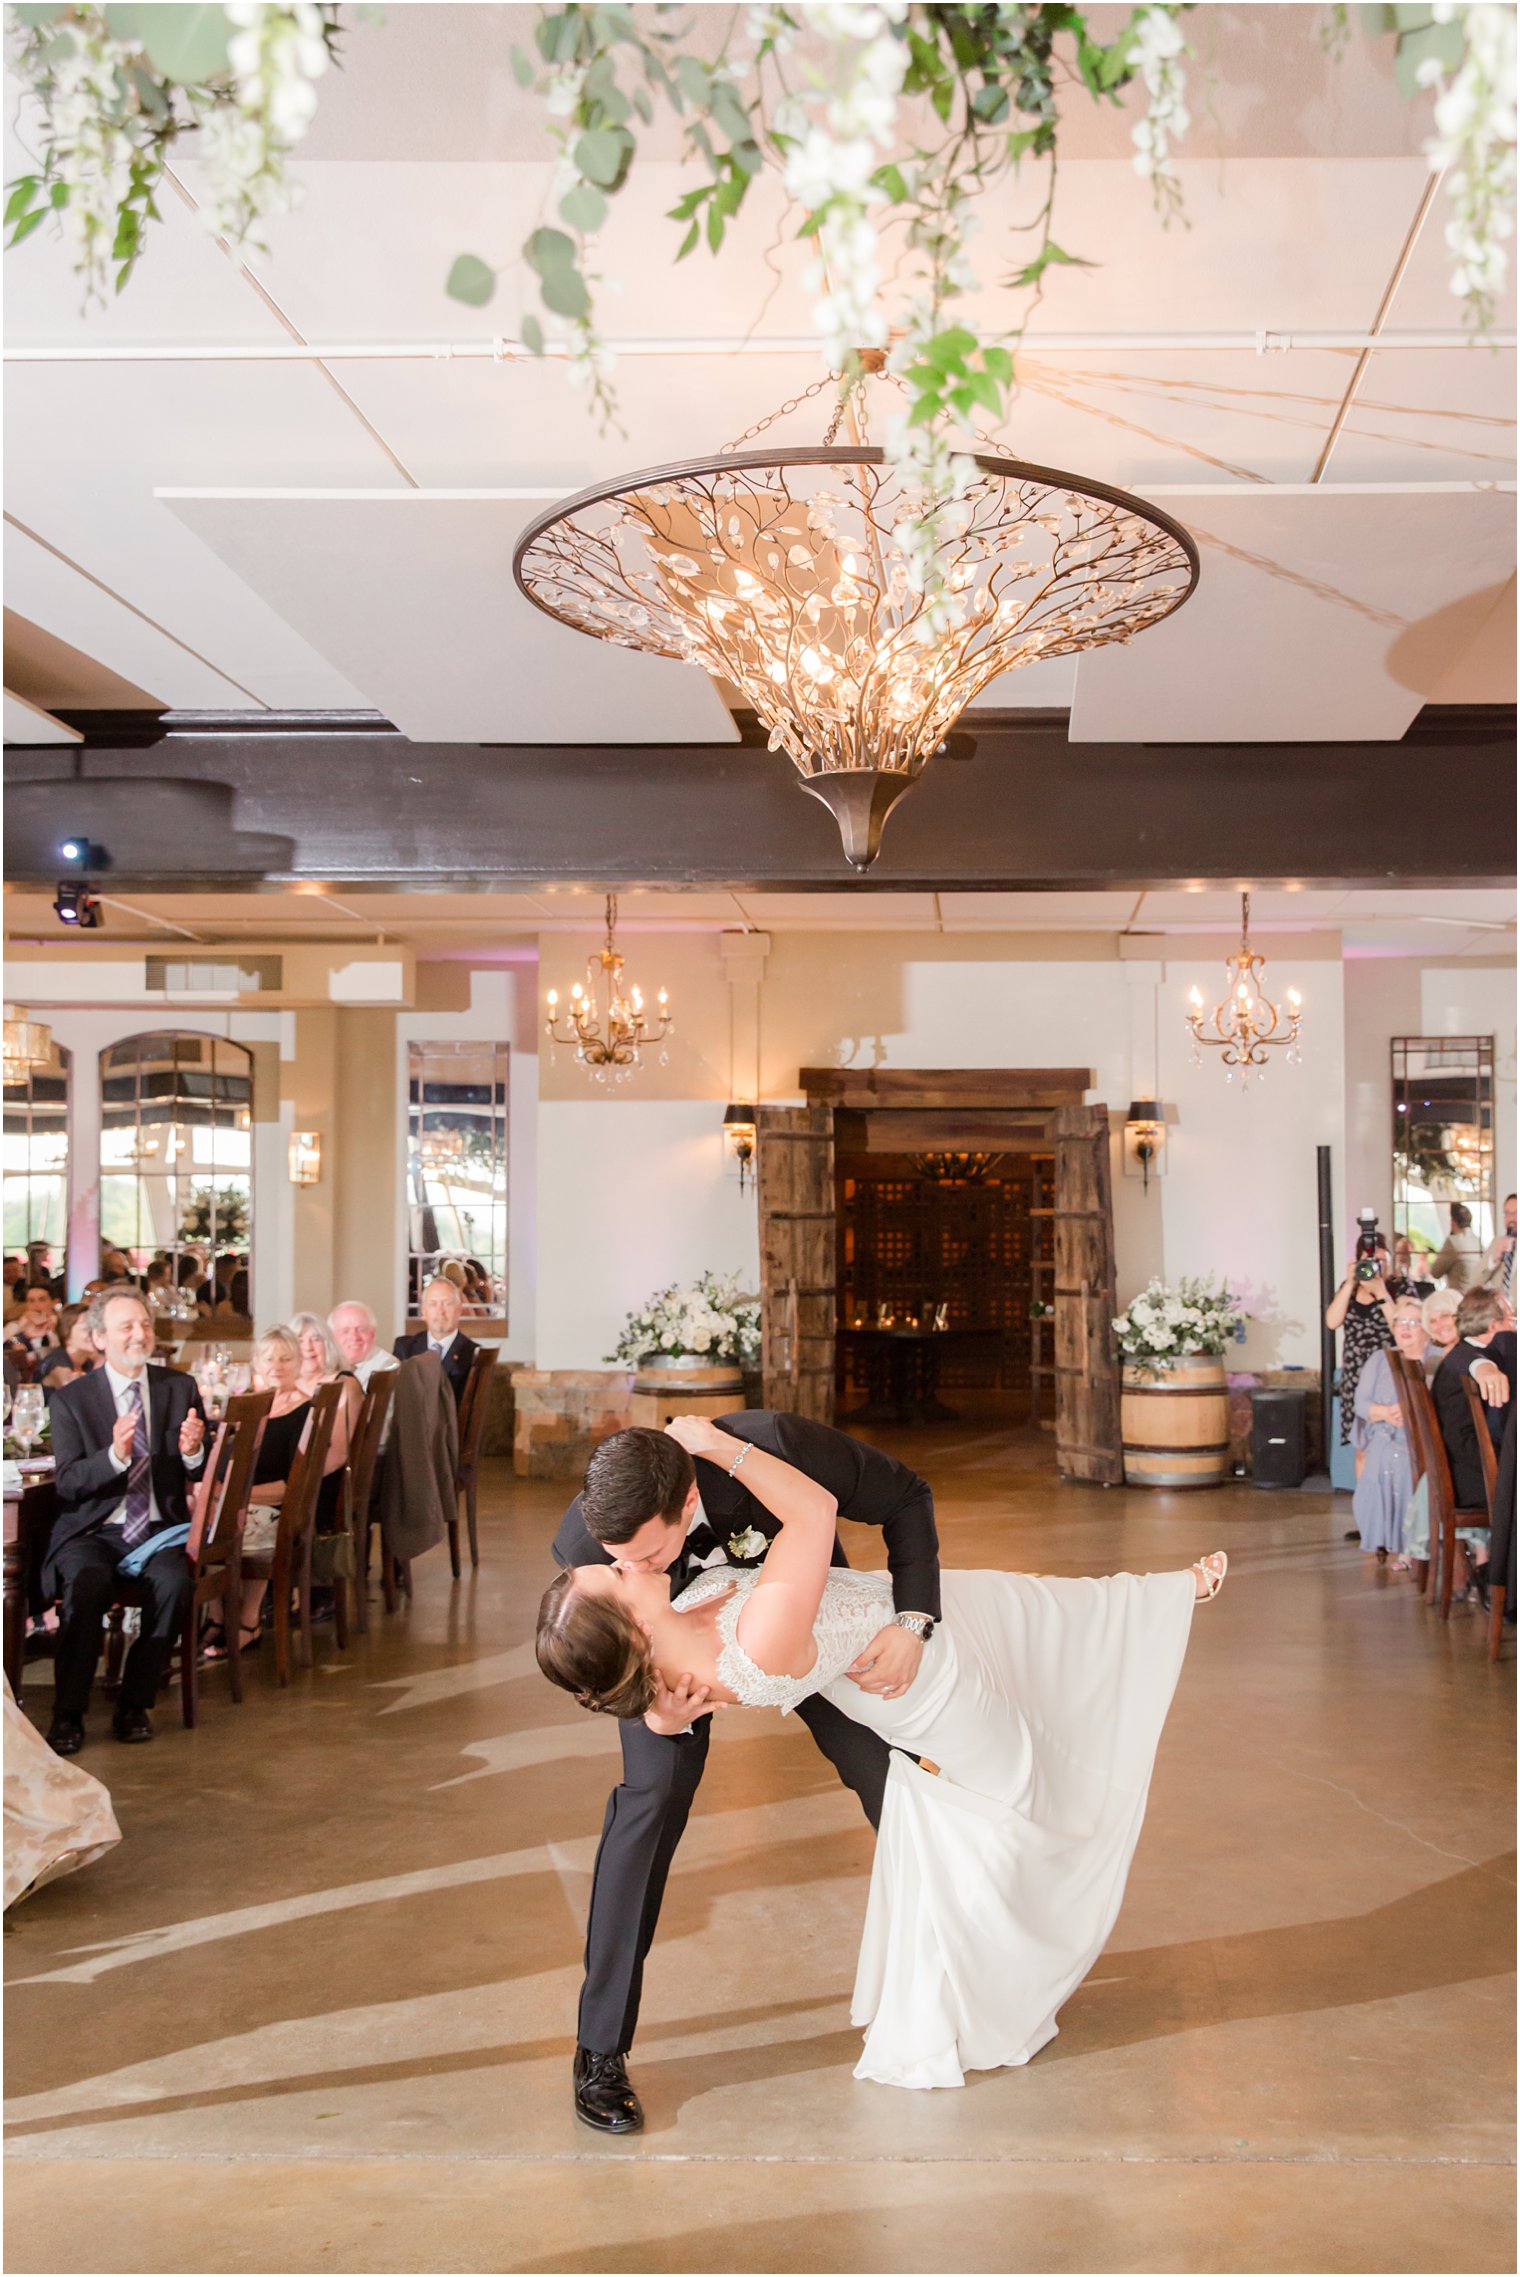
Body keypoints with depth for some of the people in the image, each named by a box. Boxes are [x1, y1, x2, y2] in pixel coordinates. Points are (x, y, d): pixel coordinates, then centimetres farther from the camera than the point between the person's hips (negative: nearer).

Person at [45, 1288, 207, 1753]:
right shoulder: (71, 1398, 1)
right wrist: (115, 1454, -27)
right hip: (93, 1531, -1)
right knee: (87, 1585, -32)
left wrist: (193, 1452, -17)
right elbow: (67, 1483, -7)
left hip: (159, 1528, 1)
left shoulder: (180, 1388, 7)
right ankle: (67, 1715, -16)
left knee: (174, 1582, -29)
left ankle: (134, 1705, -11)